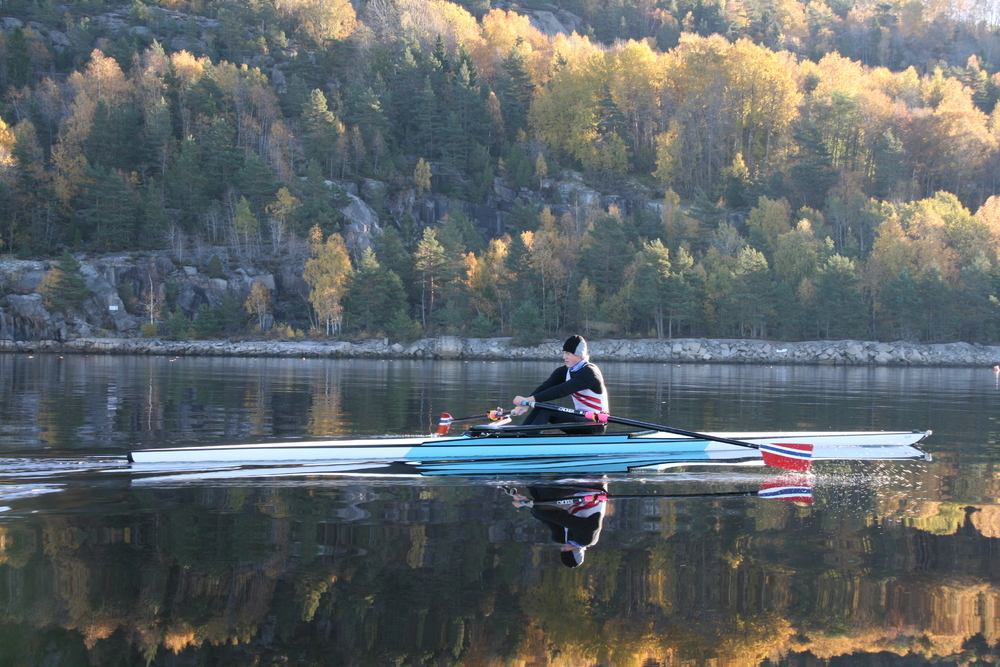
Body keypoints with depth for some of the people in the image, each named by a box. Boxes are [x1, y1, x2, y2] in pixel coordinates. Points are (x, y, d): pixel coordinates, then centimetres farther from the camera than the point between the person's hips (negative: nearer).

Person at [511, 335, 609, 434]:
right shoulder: (564, 371, 7)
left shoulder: (588, 372, -17)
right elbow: (545, 387, -9)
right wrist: (525, 404, -27)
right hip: (581, 418, 8)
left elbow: (562, 390, -28)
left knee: (546, 410, -23)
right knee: (541, 407, -12)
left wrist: (530, 399, -34)